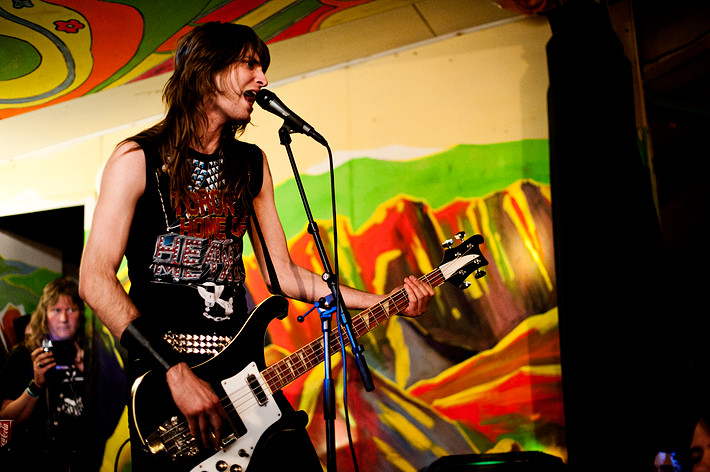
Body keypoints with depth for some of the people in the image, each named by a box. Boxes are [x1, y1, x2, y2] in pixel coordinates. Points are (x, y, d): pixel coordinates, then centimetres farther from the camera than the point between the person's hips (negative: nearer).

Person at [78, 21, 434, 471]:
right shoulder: (140, 158, -5)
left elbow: (280, 271, 10)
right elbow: (95, 279, -11)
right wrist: (174, 371, -19)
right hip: (160, 371, -4)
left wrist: (382, 301, 1)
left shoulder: (251, 165, 11)